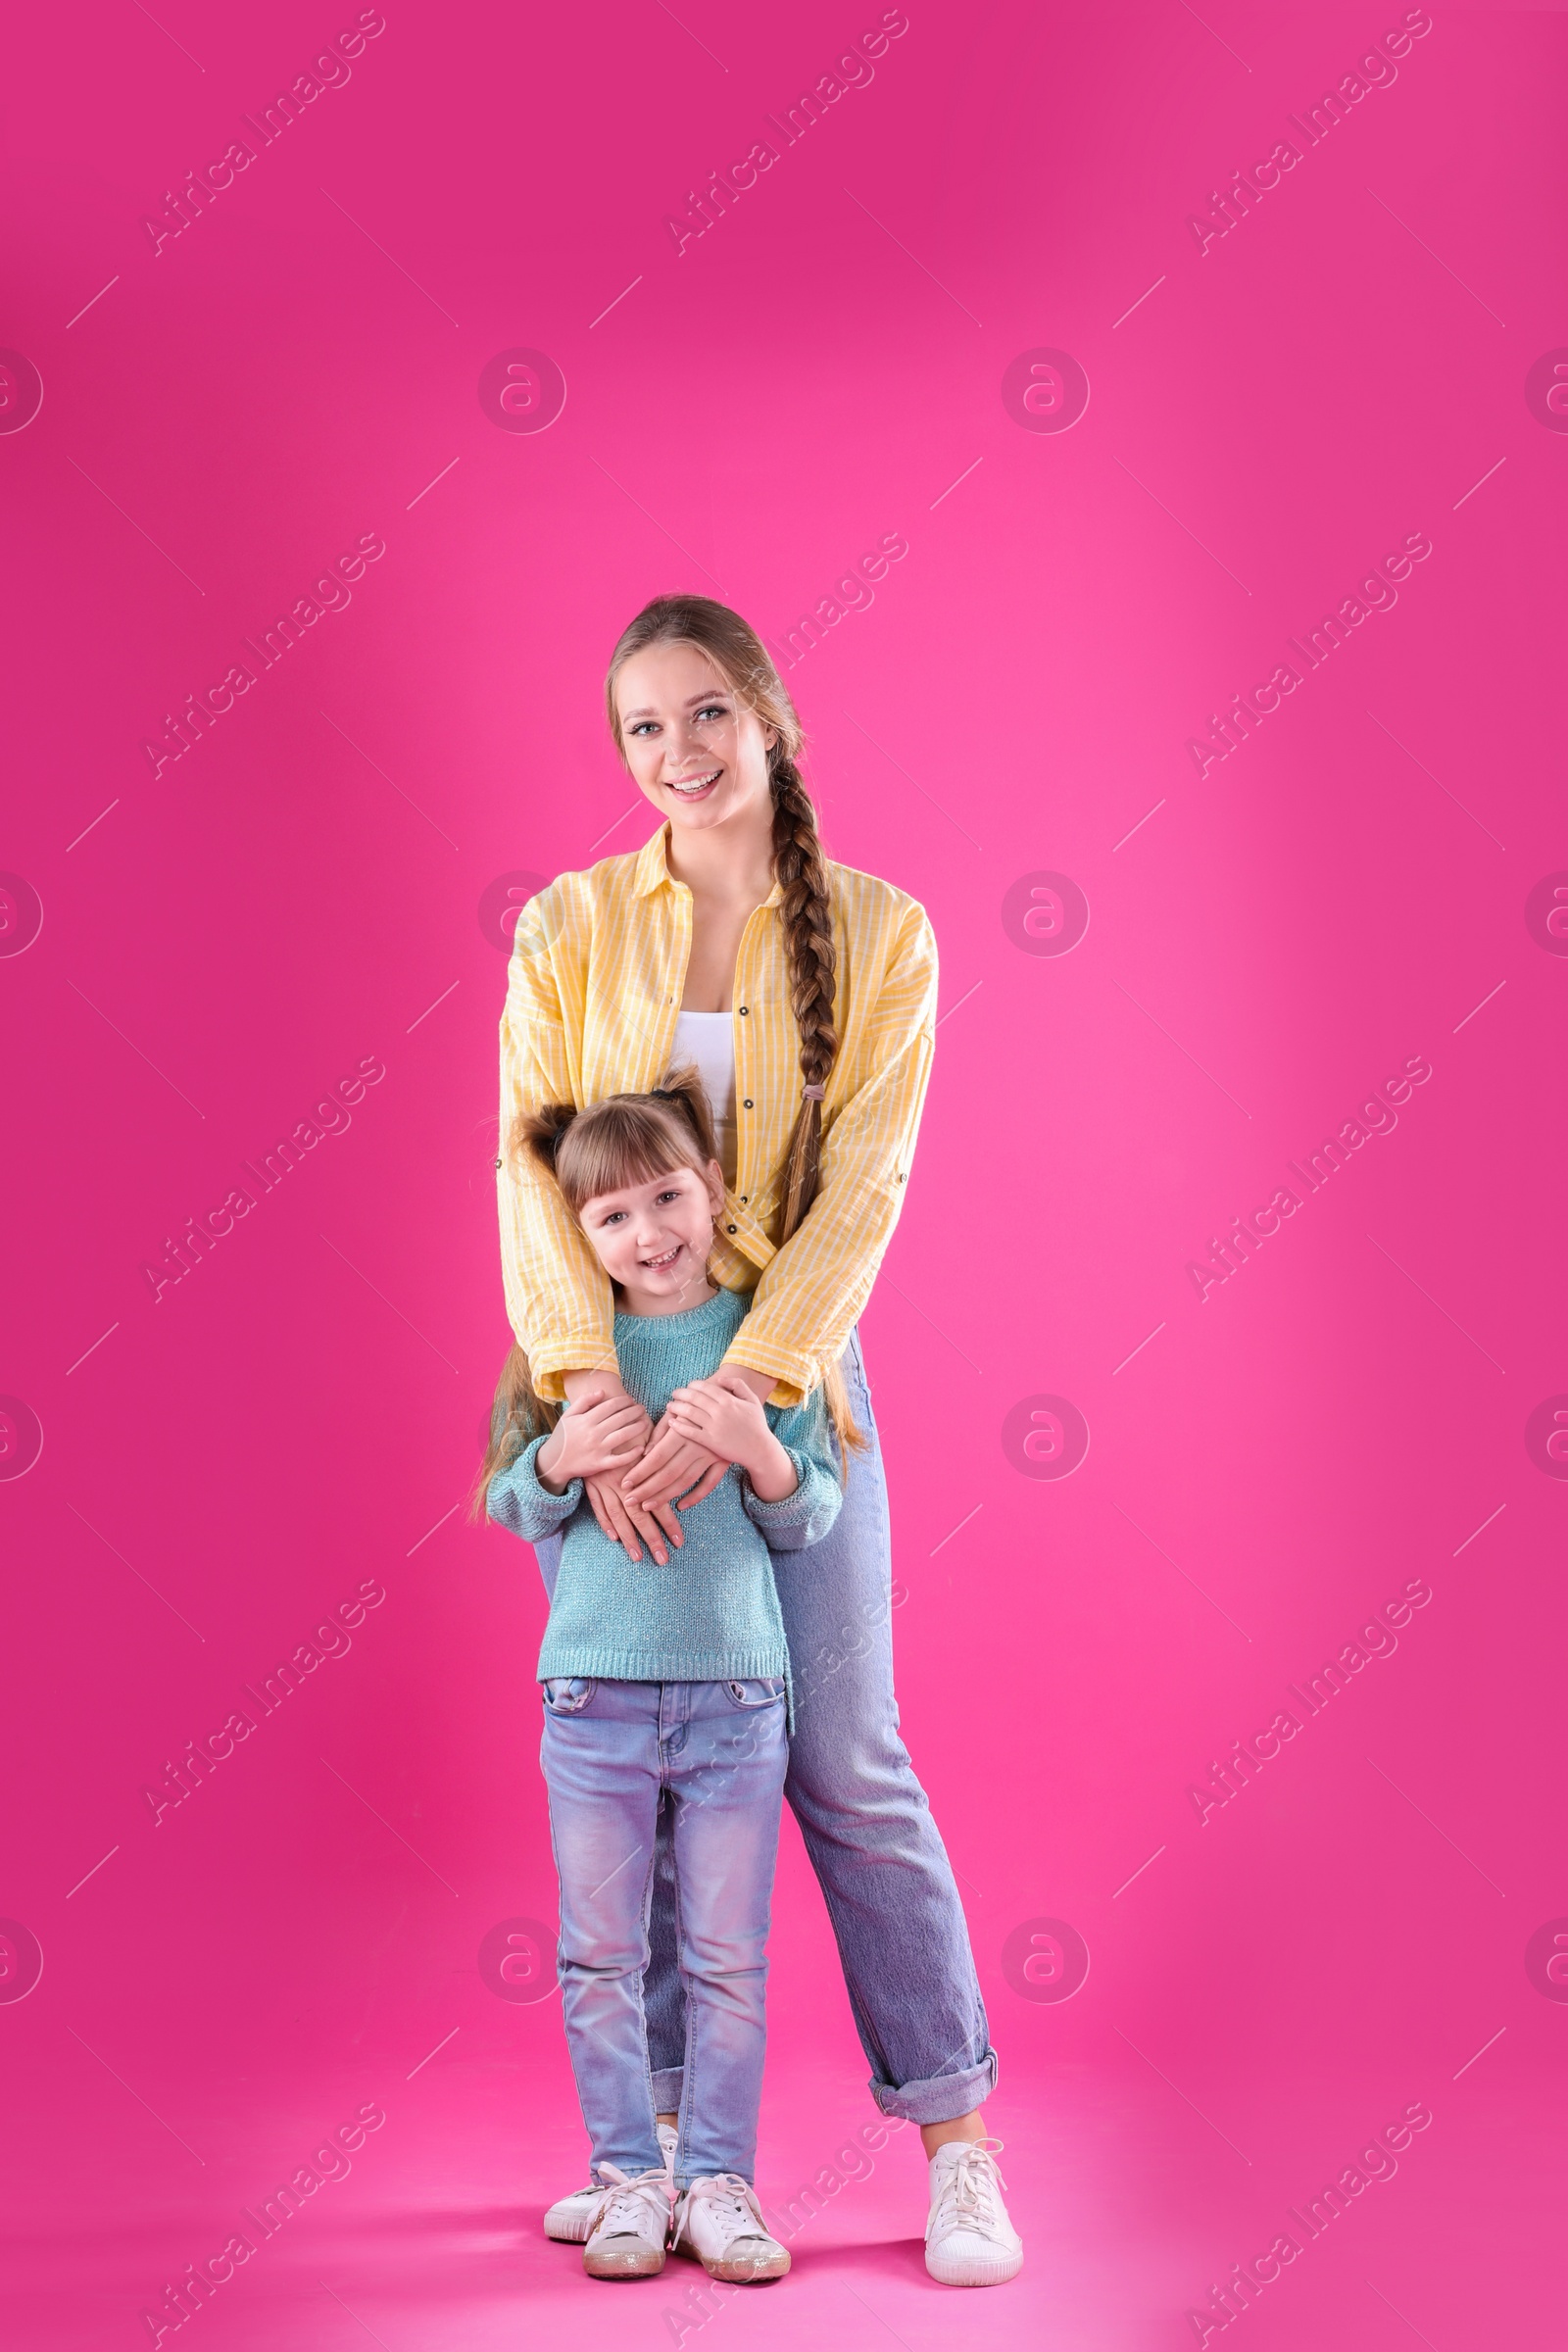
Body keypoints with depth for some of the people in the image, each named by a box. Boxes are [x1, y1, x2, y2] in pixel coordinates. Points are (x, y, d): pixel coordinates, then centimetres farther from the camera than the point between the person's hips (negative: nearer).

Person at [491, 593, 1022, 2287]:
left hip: (786, 1367, -1)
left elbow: (862, 1191, -10)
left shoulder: (879, 934, -3)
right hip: (606, 1373, 2)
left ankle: (956, 2137, 15)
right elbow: (530, 1165, -8)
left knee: (845, 1761, 1)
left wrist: (733, 1399, -21)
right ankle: (658, 2134, 22)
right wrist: (595, 1396, -22)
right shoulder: (570, 926, 0)